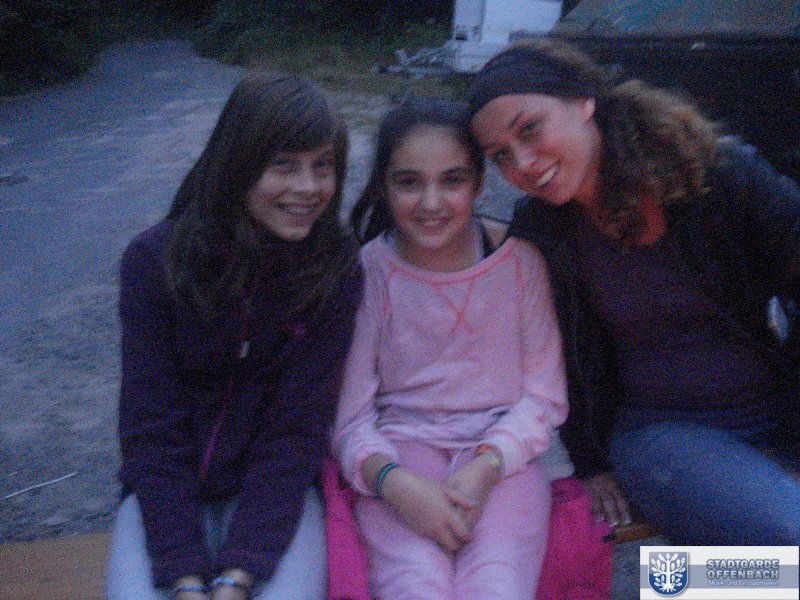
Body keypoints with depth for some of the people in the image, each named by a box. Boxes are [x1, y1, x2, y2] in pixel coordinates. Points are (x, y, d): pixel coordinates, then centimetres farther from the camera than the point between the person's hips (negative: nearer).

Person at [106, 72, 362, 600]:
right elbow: (151, 427, -11)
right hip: (168, 490, 0)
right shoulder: (154, 260, -12)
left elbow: (296, 429, -12)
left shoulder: (335, 269, -12)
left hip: (277, 490, 0)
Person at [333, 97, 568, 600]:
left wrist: (486, 467, -15)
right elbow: (348, 414, -3)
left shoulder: (518, 260, -1)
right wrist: (395, 483, -22)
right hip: (400, 454, 0)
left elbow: (545, 394, 1)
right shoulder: (366, 272, -4)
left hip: (502, 456, 1)